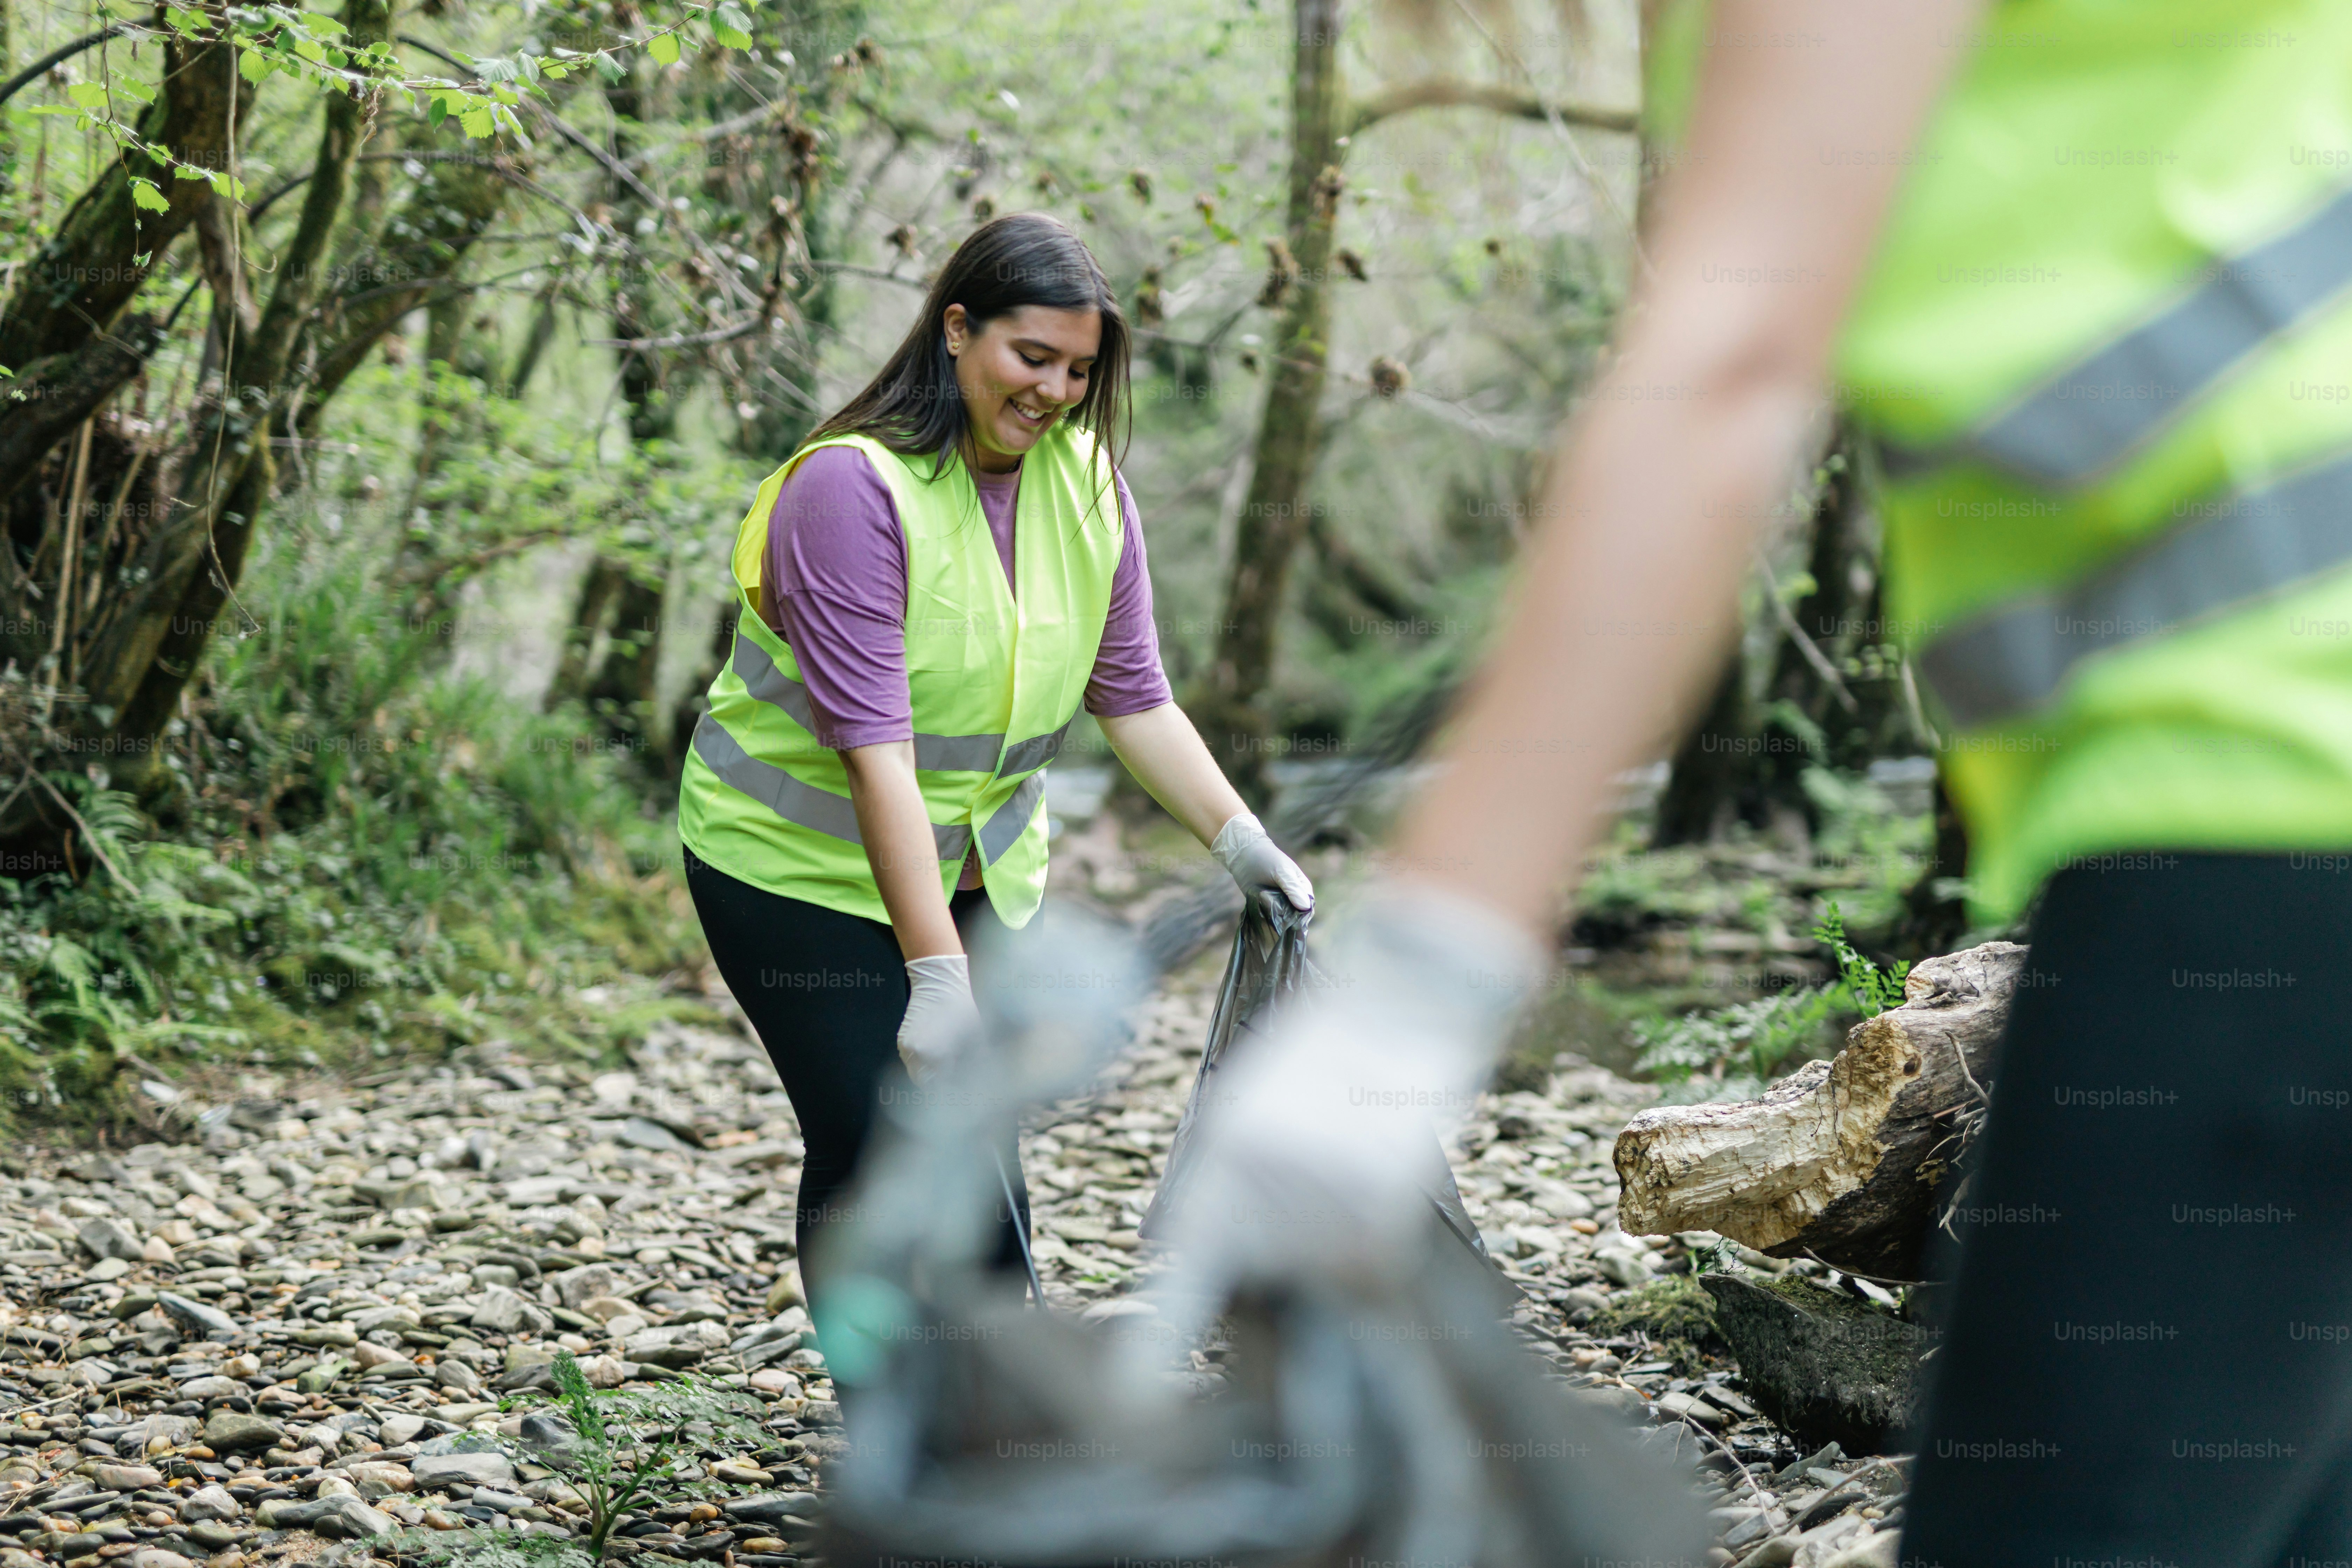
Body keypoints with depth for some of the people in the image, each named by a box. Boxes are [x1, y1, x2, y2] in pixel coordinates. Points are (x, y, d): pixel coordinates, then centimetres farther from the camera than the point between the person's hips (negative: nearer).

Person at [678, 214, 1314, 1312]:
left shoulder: (1090, 486, -2)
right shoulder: (852, 488, -24)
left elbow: (1134, 699, 3)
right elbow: (874, 749, -30)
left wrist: (1239, 838, -11)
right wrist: (935, 974, -34)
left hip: (981, 870, 6)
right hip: (805, 864, -6)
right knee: (870, 1151, -6)